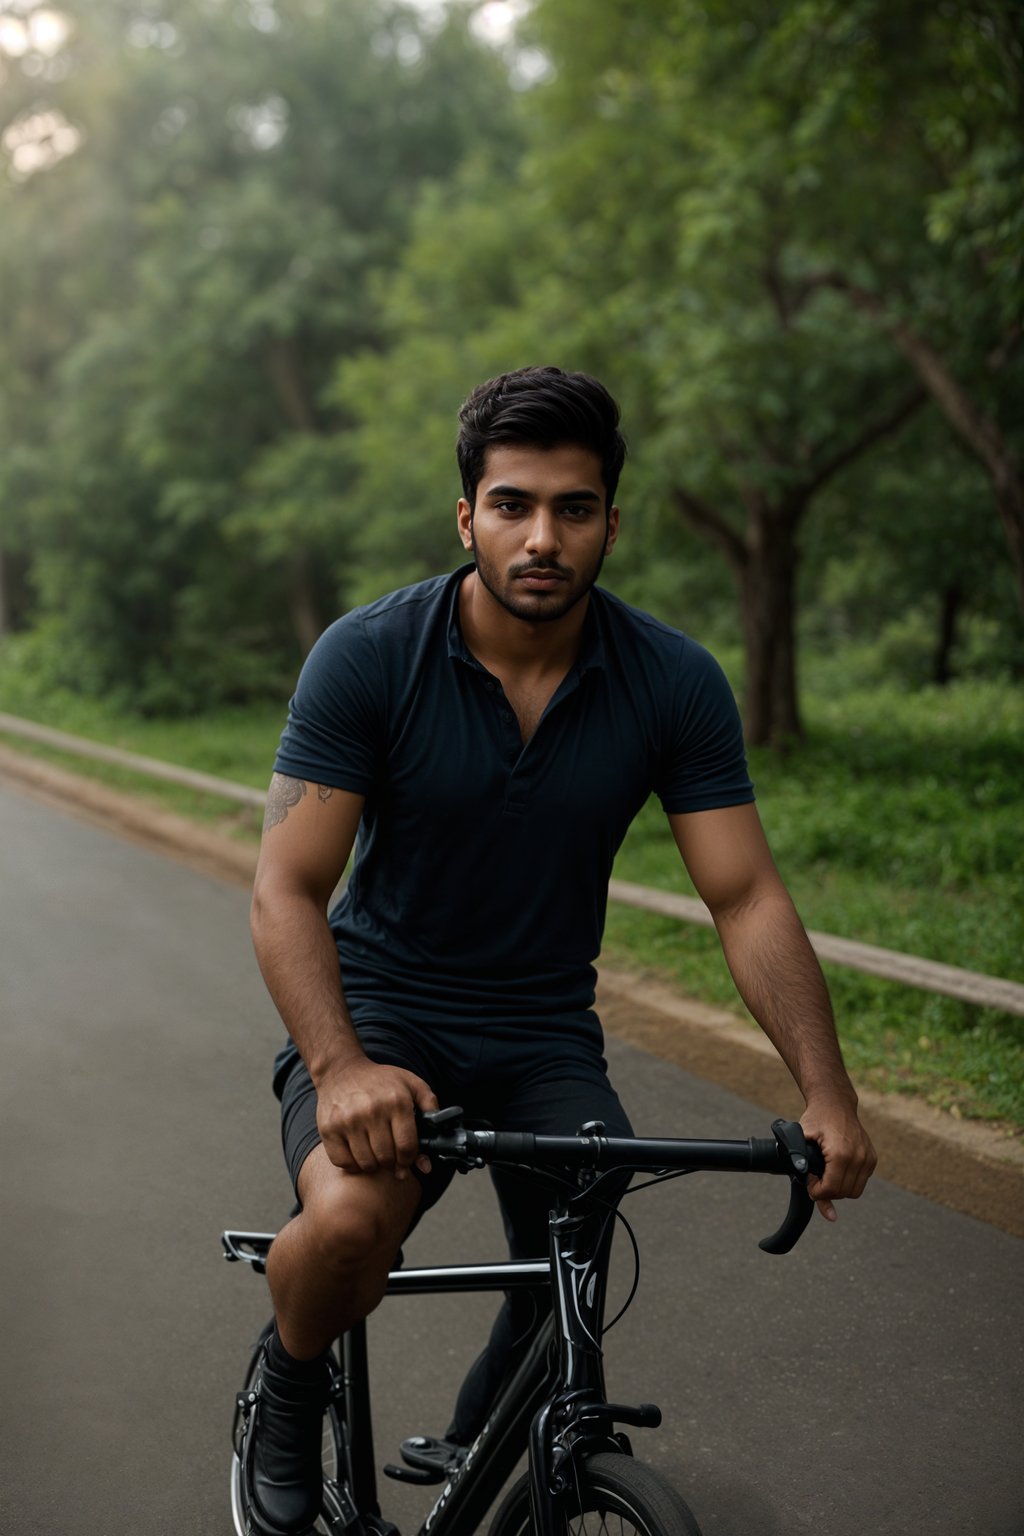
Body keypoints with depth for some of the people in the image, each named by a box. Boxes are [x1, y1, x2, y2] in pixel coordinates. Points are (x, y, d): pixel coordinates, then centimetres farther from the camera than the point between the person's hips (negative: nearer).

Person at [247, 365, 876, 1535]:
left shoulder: (675, 683, -10)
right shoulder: (367, 658, -16)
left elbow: (746, 898, -9)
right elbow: (286, 892, -19)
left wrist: (827, 1093, -21)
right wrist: (340, 1067, -36)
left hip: (546, 1033, 3)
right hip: (380, 1010, -3)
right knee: (349, 1220, -31)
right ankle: (287, 1393, 6)